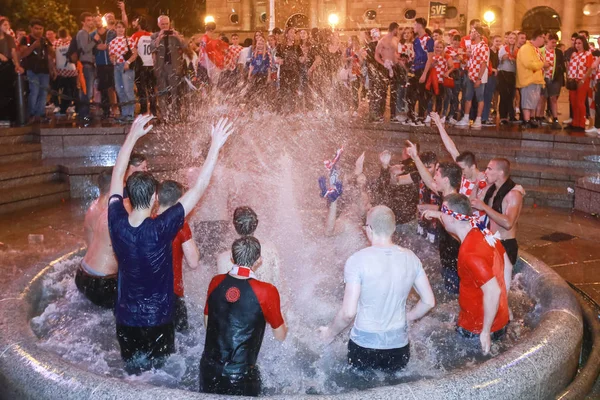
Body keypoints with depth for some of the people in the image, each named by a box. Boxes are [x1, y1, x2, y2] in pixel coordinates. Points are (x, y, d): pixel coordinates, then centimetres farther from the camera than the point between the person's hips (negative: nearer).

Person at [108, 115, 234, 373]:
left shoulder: (117, 223, -14)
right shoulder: (161, 229, -26)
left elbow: (117, 175, 0)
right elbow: (198, 189, -23)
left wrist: (133, 135, 5)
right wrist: (215, 146, -19)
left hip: (125, 321, 4)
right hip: (157, 322, -4)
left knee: (132, 375, 21)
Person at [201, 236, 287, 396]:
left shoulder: (216, 282, -7)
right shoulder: (266, 291, -19)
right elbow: (280, 336, -6)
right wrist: (280, 314, 14)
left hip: (209, 368, 4)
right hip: (241, 375, -3)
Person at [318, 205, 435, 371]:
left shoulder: (358, 260, -16)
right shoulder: (410, 258, -3)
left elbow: (348, 313, -16)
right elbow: (429, 302, 5)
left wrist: (330, 333, 2)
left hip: (364, 346, -3)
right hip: (399, 346, 3)